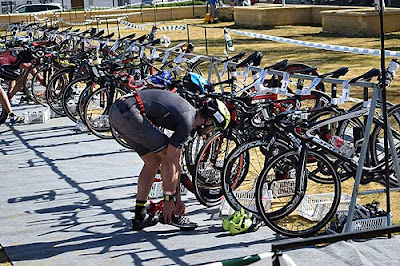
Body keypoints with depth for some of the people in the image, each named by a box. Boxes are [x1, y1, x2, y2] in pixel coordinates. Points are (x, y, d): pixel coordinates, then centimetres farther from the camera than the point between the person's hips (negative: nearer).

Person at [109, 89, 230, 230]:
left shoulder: (187, 112, 19)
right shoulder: (186, 121, -10)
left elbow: (177, 162, 23)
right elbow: (169, 162, -10)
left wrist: (178, 198, 25)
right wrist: (169, 200, -4)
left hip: (116, 111, 10)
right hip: (128, 113, -10)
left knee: (153, 161, 15)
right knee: (167, 155, -2)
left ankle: (140, 216, 17)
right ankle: (169, 214, 5)